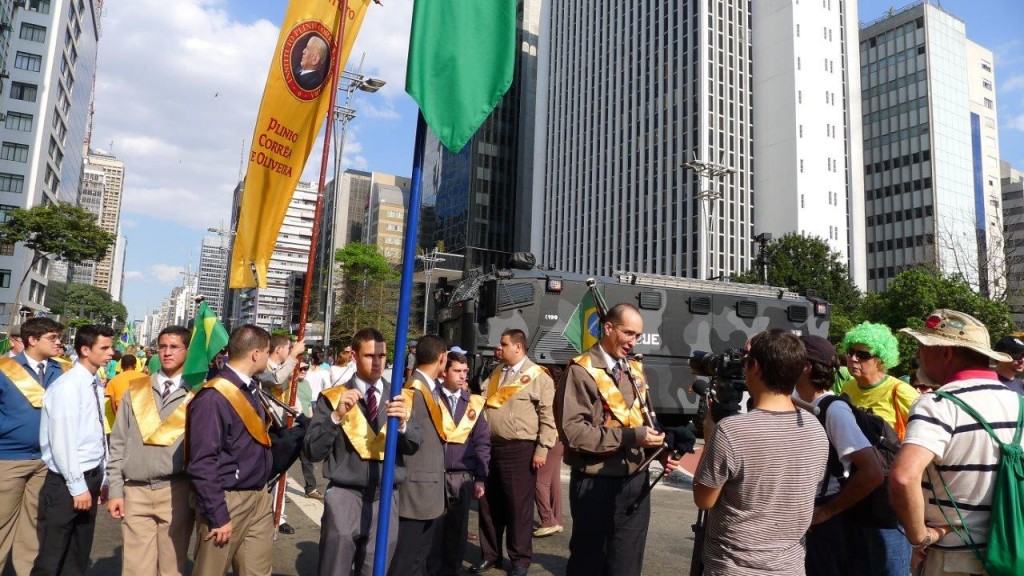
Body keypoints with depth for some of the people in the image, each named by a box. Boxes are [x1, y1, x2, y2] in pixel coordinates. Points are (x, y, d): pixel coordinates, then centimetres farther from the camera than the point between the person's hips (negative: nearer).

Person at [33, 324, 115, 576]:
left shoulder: (96, 385, 7)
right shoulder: (67, 386, -17)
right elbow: (62, 442, -19)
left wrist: (99, 478, 11)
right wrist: (77, 486, -17)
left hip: (91, 477, 8)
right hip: (67, 482, -8)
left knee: (79, 555, 18)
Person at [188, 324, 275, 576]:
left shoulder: (251, 390, 7)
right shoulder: (213, 398, -19)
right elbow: (202, 464, -20)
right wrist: (218, 517, -18)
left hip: (259, 497, 7)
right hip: (227, 500, -7)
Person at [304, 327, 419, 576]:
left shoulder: (401, 398, 5)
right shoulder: (333, 397, -1)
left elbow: (413, 446, -4)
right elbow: (313, 451, -7)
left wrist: (403, 422, -24)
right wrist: (337, 416, -22)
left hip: (386, 500, 2)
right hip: (344, 497, -2)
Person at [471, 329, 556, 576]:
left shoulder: (539, 377, -5)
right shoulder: (496, 374, 15)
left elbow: (548, 416, -8)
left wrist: (542, 449, -13)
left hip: (520, 449, -6)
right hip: (491, 446, 6)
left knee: (519, 505, 3)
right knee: (489, 504, 13)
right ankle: (490, 554, 28)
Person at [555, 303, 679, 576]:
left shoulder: (635, 371, 11)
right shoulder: (582, 371, -12)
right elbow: (571, 430, -21)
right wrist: (629, 437, -24)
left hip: (635, 481, 6)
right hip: (596, 485, -6)